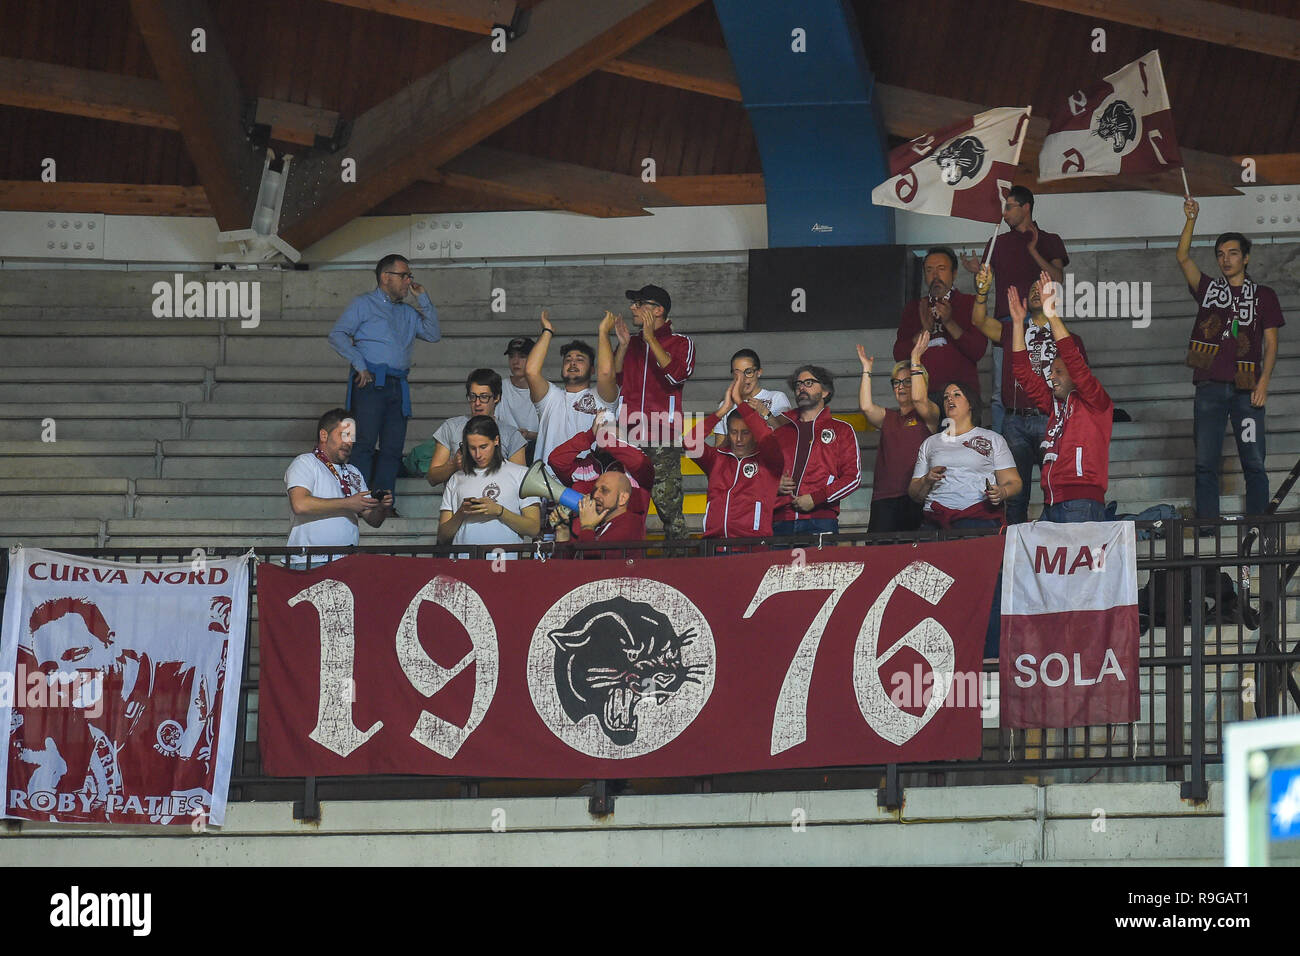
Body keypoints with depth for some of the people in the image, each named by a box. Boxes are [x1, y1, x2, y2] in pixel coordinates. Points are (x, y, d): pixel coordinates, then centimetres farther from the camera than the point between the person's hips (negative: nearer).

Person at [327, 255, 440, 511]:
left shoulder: (408, 312, 25)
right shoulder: (363, 305, 7)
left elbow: (433, 334, 15)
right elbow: (337, 336, -2)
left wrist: (423, 299, 12)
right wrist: (359, 364, -12)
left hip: (398, 385, 6)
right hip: (370, 382, -6)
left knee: (393, 447, 1)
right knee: (365, 443, -11)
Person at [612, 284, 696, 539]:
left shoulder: (681, 343, 7)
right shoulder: (632, 343, 20)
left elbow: (678, 374, -12)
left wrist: (651, 338, -11)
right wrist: (623, 345, 4)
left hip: (663, 440, -4)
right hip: (628, 439, 4)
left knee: (669, 508, -7)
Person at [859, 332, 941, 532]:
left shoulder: (928, 415, 8)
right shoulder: (888, 417, 21)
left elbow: (919, 399, -13)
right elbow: (866, 407, 4)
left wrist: (916, 359, -11)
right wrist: (867, 370, 7)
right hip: (884, 498, 4)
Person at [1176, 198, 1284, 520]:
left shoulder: (1264, 296, 13)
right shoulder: (1208, 289, 16)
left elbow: (1271, 342, 8)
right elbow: (1183, 258, 4)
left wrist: (1263, 381, -5)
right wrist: (1191, 220, -9)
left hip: (1246, 387, -1)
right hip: (1210, 386, 1)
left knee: (1254, 463, -5)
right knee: (1205, 463, -3)